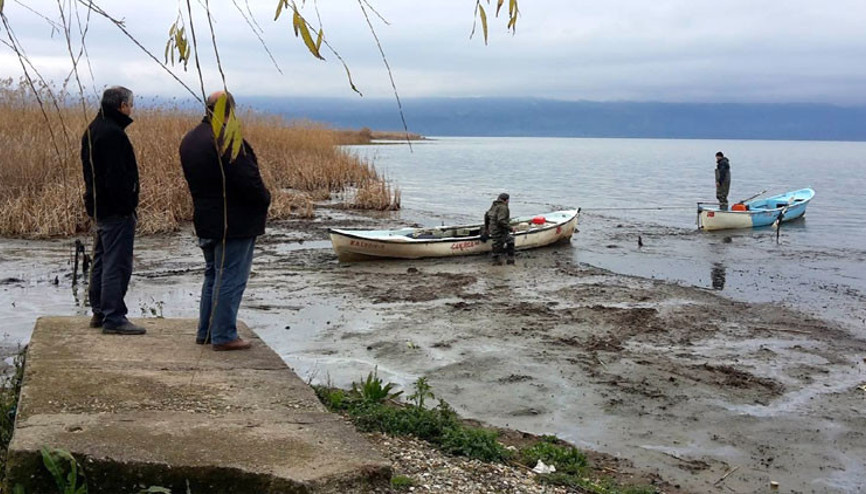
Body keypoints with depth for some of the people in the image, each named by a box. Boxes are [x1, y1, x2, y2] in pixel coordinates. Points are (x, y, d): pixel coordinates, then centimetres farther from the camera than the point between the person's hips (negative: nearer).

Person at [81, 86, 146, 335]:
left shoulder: (92, 130, 15)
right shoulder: (113, 134, -18)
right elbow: (117, 176, -23)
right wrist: (128, 207, -19)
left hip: (98, 207, 11)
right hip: (116, 211, -11)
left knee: (101, 261, 17)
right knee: (117, 265, -6)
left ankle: (99, 312, 25)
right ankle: (114, 318, -3)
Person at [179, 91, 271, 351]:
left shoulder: (189, 140, 9)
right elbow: (249, 180, -23)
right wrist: (264, 199, -5)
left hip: (205, 220, 9)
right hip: (234, 222, -9)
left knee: (213, 275, 19)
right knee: (231, 278, -1)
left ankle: (205, 331, 25)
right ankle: (223, 335, 3)